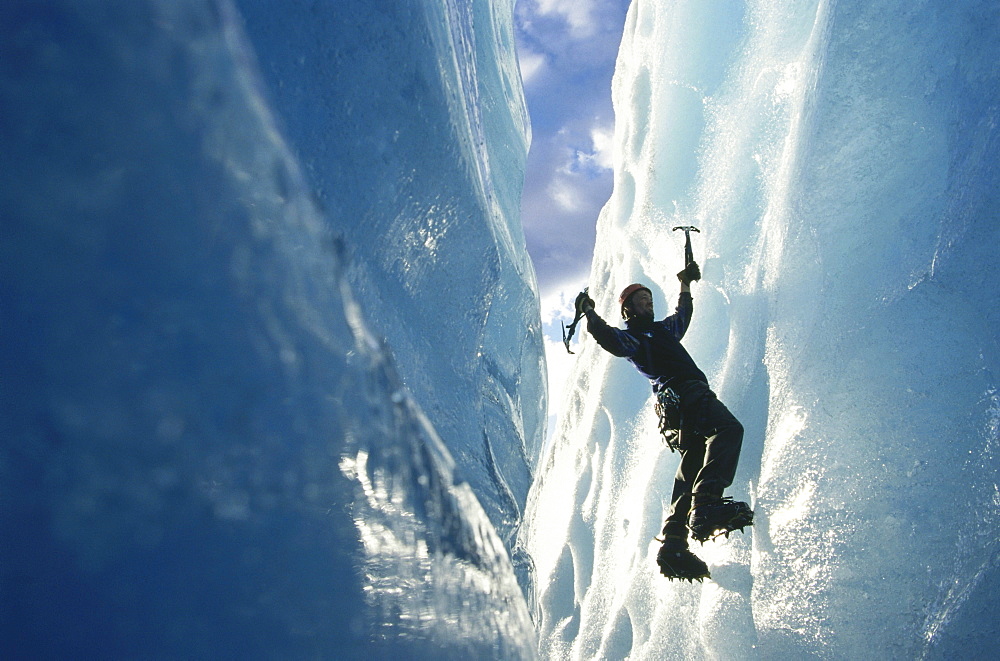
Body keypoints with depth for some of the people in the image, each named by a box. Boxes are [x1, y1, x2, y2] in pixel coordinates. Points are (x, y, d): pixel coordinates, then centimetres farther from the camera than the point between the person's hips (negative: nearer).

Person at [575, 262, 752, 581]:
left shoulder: (662, 329, 34)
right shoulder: (630, 336, 8)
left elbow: (683, 315, 54)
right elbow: (611, 340, -14)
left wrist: (685, 283, 60)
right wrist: (589, 314, -17)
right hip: (683, 393, -9)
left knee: (692, 469, -1)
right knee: (728, 429, -31)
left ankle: (673, 545, -5)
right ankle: (706, 505, -45)